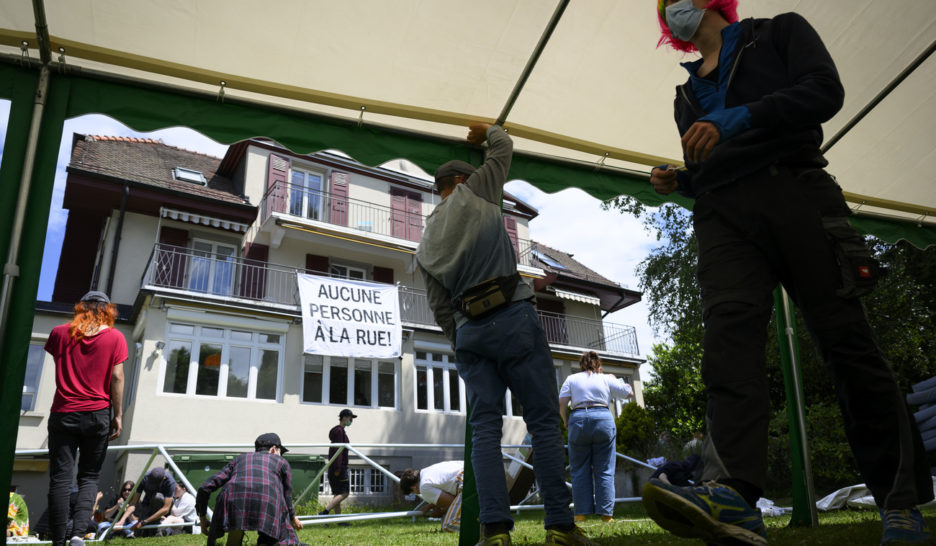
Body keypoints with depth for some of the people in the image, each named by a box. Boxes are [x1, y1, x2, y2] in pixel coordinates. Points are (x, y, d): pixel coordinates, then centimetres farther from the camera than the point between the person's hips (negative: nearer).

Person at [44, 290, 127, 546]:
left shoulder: (60, 333, 5)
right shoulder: (115, 337, -1)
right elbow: (117, 377, -4)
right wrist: (117, 415, -1)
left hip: (63, 414, 1)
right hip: (97, 414, -1)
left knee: (60, 478, 3)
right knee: (89, 477, 8)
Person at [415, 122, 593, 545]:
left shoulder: (426, 247, 19)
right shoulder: (471, 194, 7)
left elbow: (440, 308, 16)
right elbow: (503, 148, 20)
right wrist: (487, 130, 40)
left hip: (468, 332, 5)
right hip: (514, 319, -4)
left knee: (485, 426, 2)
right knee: (543, 421, -3)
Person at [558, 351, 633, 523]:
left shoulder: (572, 379, 12)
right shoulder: (607, 379, 13)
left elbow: (561, 403, 3)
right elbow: (629, 393, 21)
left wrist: (565, 420, 17)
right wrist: (615, 380, 34)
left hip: (578, 420, 0)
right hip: (603, 420, 0)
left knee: (580, 470, 6)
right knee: (604, 471, 4)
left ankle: (581, 513, 3)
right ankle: (606, 514, 1)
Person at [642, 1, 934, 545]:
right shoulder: (689, 92, 31)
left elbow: (826, 90, -2)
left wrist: (740, 118, -15)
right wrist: (679, 180, 10)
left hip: (795, 190, -3)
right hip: (724, 214, 4)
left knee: (846, 338, -8)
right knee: (729, 331, -22)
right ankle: (733, 493, -38)